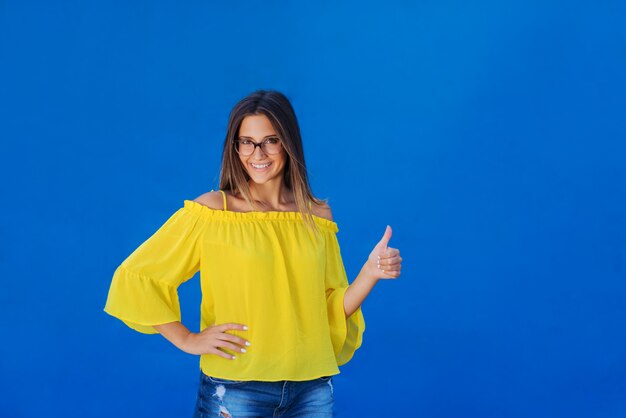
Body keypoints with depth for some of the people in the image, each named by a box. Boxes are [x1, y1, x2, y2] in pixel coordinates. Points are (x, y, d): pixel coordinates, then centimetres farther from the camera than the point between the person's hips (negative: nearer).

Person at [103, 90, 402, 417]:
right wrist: (187, 340, -8)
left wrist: (370, 273, -6)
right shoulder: (211, 212, -6)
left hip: (313, 389, 3)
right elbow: (134, 277, -4)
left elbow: (332, 312, 9)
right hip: (235, 389, -3)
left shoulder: (317, 217, 5)